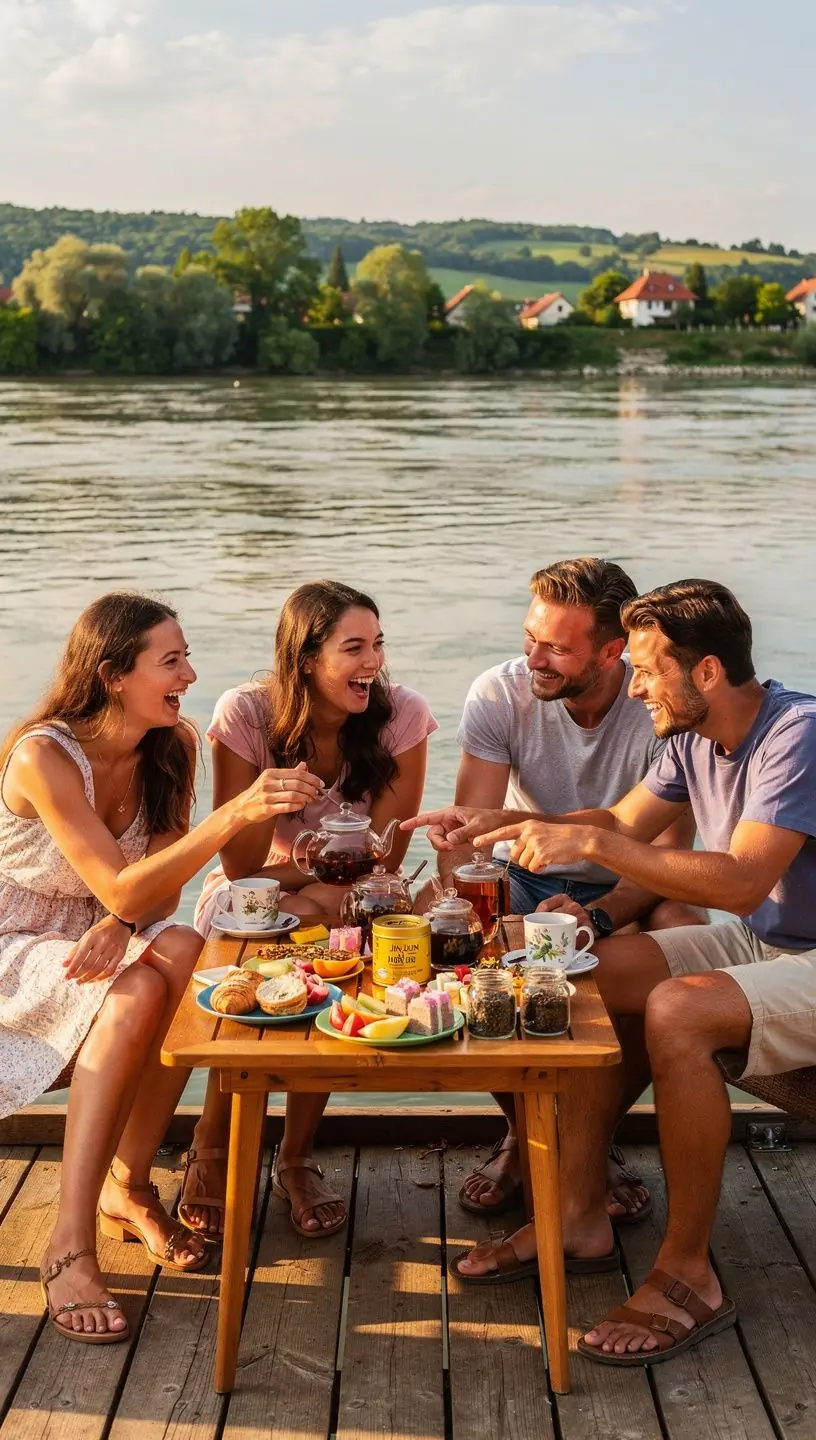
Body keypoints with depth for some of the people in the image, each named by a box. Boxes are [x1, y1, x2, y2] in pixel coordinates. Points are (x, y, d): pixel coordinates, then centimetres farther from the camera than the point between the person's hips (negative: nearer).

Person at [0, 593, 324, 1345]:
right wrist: (237, 813, -42)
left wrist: (122, 928, -27)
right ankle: (71, 1244, -27)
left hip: (96, 941, 6)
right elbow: (121, 890, -32)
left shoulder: (173, 747, -6)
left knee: (188, 957, -26)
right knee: (138, 993, -33)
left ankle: (129, 1187, -10)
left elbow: (158, 887, -3)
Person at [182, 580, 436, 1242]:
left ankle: (298, 1158, -2)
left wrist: (318, 894, -24)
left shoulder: (401, 715, -17)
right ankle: (212, 1152, -1)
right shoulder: (246, 715, -19)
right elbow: (241, 866, -17)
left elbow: (381, 859, -12)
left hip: (343, 905, 1)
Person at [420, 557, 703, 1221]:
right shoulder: (500, 694, -14)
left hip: (625, 889, -1)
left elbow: (669, 852, -23)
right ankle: (523, 1129, -1)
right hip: (525, 876, 1)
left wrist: (596, 915, -42)